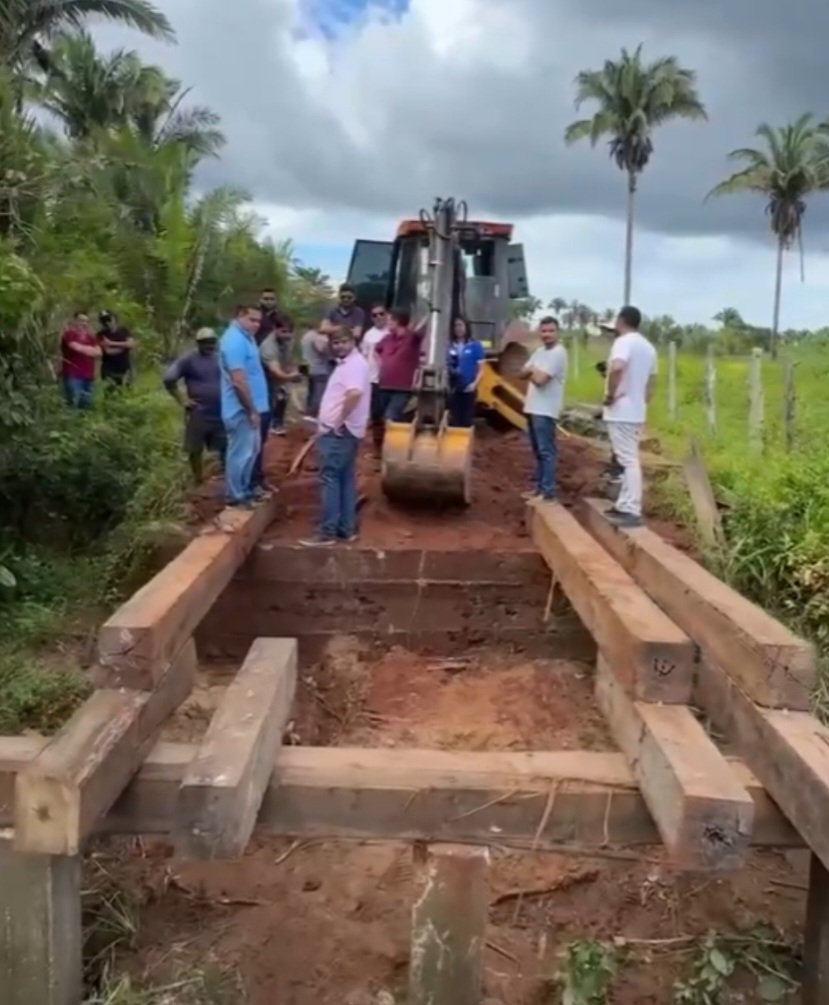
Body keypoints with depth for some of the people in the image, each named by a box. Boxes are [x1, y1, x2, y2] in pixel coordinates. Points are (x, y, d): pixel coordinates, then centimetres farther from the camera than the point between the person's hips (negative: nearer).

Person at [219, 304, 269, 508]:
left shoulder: (245, 337, 10)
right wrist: (251, 410, -21)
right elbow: (238, 381, -27)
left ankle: (244, 488, 32)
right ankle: (235, 495, 12)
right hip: (241, 409, -10)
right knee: (241, 452, 1)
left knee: (252, 449, 19)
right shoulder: (235, 340, -22)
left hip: (248, 406, 10)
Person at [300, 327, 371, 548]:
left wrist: (340, 421, -25)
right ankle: (347, 529, 16)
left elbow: (355, 393, -32)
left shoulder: (355, 363, -14)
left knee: (330, 478, -10)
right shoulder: (345, 363, 19)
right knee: (345, 479, 11)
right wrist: (326, 423, 19)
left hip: (339, 431, -11)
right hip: (339, 430, 11)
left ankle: (327, 532, -9)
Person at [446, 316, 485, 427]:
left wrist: (474, 383, -14)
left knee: (467, 419, 0)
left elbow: (481, 367, -2)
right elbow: (446, 366, 14)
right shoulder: (450, 346, 7)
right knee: (454, 419, 6)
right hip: (454, 388, 3)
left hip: (468, 388, -3)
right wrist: (450, 369, -8)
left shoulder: (475, 345, -1)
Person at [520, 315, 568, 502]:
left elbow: (540, 379, -21)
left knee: (546, 452, -8)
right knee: (538, 451, 14)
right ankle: (539, 487, 22)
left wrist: (532, 371, 0)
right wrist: (534, 370, -6)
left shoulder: (558, 353, -14)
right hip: (532, 408, 10)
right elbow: (523, 373, 15)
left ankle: (548, 492, -6)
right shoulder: (540, 351, 15)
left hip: (545, 411, -9)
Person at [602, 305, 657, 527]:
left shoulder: (624, 341, -13)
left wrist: (610, 394, -21)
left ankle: (632, 512, -11)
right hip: (636, 411, 9)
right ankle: (625, 505, 22)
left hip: (621, 411, -9)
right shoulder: (648, 347, 16)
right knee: (629, 459, 16)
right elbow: (651, 381, 21)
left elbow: (617, 367, -33)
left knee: (629, 460, -10)